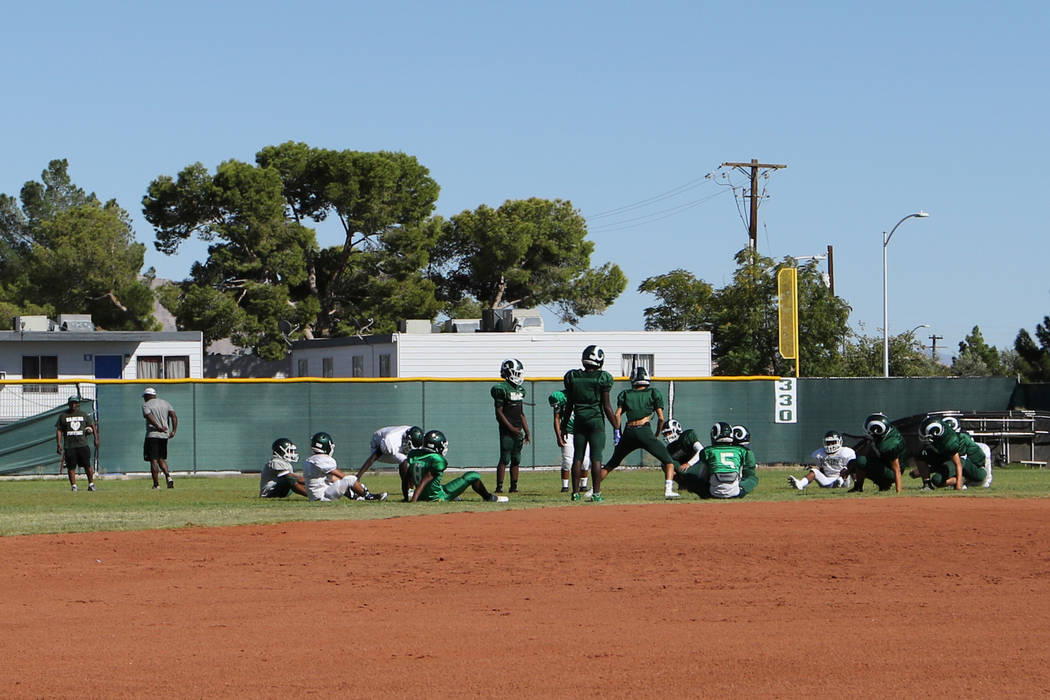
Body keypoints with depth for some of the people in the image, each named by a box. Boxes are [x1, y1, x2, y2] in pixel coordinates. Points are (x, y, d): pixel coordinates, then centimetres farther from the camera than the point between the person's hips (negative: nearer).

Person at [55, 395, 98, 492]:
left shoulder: (84, 415, 10)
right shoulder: (63, 415, 7)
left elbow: (93, 426, 16)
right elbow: (59, 430, 6)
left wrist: (96, 440, 9)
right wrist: (59, 443, -4)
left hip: (82, 444, 0)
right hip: (69, 446, 0)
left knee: (87, 465, -3)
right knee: (71, 467, -1)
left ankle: (91, 484, 7)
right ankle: (73, 485, 6)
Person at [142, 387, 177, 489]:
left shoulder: (146, 405, -3)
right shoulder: (165, 403, 14)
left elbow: (150, 418, -20)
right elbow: (174, 416, 2)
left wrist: (159, 427, -22)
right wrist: (173, 431, -3)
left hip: (152, 435, -6)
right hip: (165, 436, 6)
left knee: (153, 460, -2)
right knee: (162, 459, 16)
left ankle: (156, 484, -4)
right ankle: (168, 476, -8)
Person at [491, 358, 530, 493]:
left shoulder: (520, 390, 14)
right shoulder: (502, 389, -10)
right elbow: (499, 412, -12)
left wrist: (526, 431, 16)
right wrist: (511, 428, -17)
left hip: (517, 430, 7)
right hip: (506, 430, -7)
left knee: (516, 460, 9)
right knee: (505, 459, -9)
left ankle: (514, 486, 15)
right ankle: (499, 486, -7)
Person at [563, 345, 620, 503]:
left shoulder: (572, 377, 0)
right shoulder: (602, 378, -9)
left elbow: (569, 405, 6)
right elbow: (606, 406, -7)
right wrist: (616, 427, 0)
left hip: (579, 420, 3)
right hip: (596, 420, -3)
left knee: (578, 457, 8)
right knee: (596, 457, -2)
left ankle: (575, 493, 9)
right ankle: (596, 494, -5)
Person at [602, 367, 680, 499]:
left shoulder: (625, 394, 17)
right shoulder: (654, 393, 13)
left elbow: (617, 415, 4)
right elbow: (661, 418, 7)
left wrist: (617, 434, 8)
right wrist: (657, 436, 17)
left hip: (628, 433, 3)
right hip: (645, 432, -3)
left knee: (611, 464, 19)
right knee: (668, 461, 3)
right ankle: (668, 490, -17)